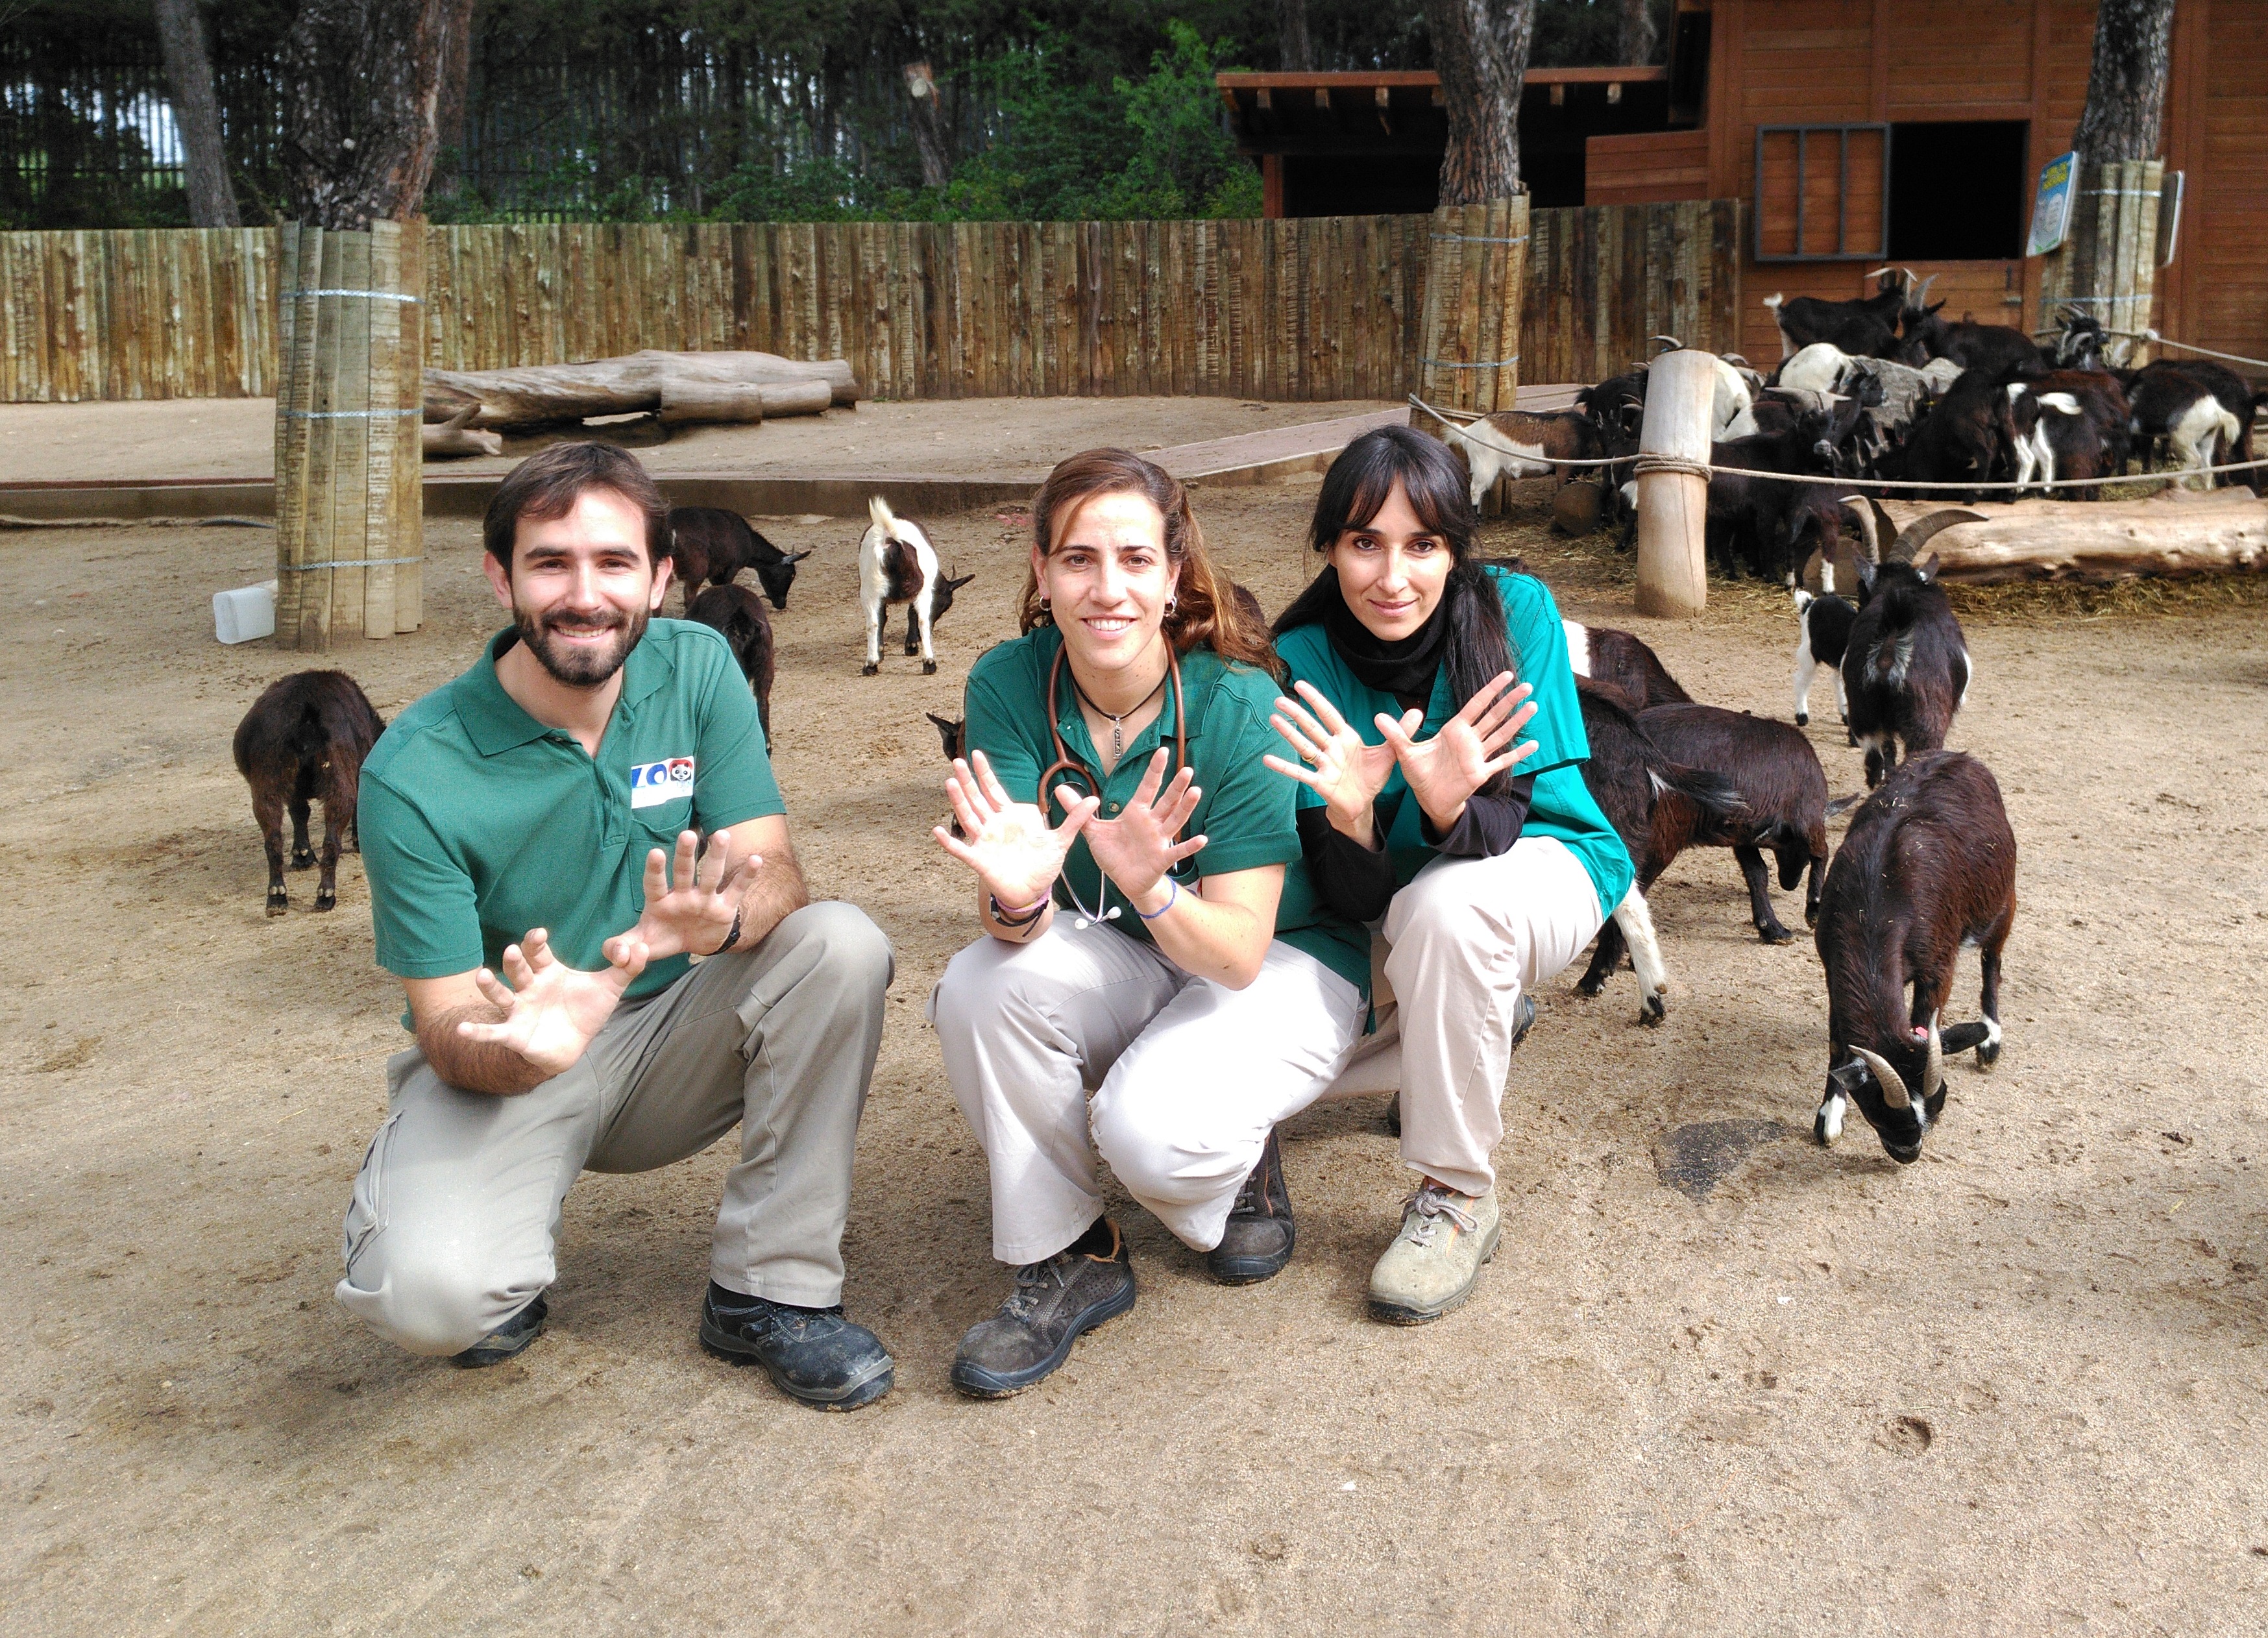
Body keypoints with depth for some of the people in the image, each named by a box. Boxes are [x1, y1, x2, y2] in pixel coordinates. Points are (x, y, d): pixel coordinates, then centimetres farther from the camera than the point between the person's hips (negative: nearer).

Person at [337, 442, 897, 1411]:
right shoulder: (415, 775, -17)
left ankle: (770, 1292, -12)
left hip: (674, 1038, 3)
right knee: (428, 1294, -32)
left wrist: (721, 918, -38)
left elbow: (771, 873, -12)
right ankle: (511, 1254, 9)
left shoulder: (696, 669, -7)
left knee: (839, 945, -25)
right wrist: (525, 1047, -41)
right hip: (507, 1069, -3)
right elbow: (448, 1031, -15)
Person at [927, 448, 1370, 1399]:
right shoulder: (1009, 685, -14)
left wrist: (1151, 890, -44)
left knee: (1152, 1133, -32)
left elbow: (1238, 953, -24)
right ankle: (1065, 1260, -7)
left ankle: (1244, 1160, 7)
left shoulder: (1236, 703, -23)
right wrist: (1017, 899, -45)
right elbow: (1013, 923, -21)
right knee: (982, 987, -27)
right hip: (1119, 964, 4)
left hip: (1282, 965, -4)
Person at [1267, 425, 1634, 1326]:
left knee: (1447, 902, -38)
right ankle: (1487, 1018, 15)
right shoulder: (1303, 658, -17)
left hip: (1547, 869, -4)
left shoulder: (1514, 610, -20)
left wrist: (1451, 807, -45)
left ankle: (1459, 1195, -17)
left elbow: (1509, 823, -22)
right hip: (1394, 916, 4)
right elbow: (1353, 899, -19)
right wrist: (1349, 816, -42)